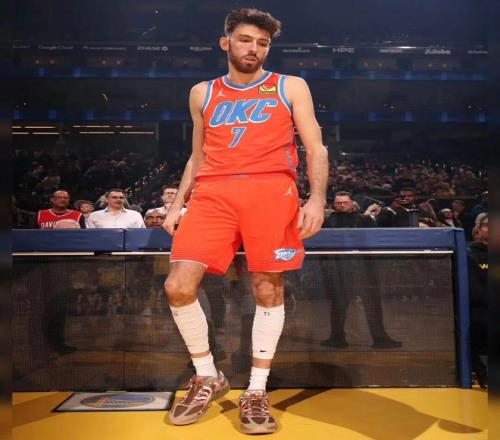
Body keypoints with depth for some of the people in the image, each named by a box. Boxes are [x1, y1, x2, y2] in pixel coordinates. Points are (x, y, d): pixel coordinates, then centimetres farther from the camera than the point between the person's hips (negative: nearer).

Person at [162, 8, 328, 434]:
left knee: (268, 290, -3)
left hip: (270, 189, -2)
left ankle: (256, 390, 15)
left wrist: (317, 198, -9)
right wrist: (177, 205, 16)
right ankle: (208, 376, 13)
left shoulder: (290, 87, 15)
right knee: (178, 286, -10)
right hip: (212, 193, 3)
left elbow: (316, 148, 8)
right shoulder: (202, 93, 22)